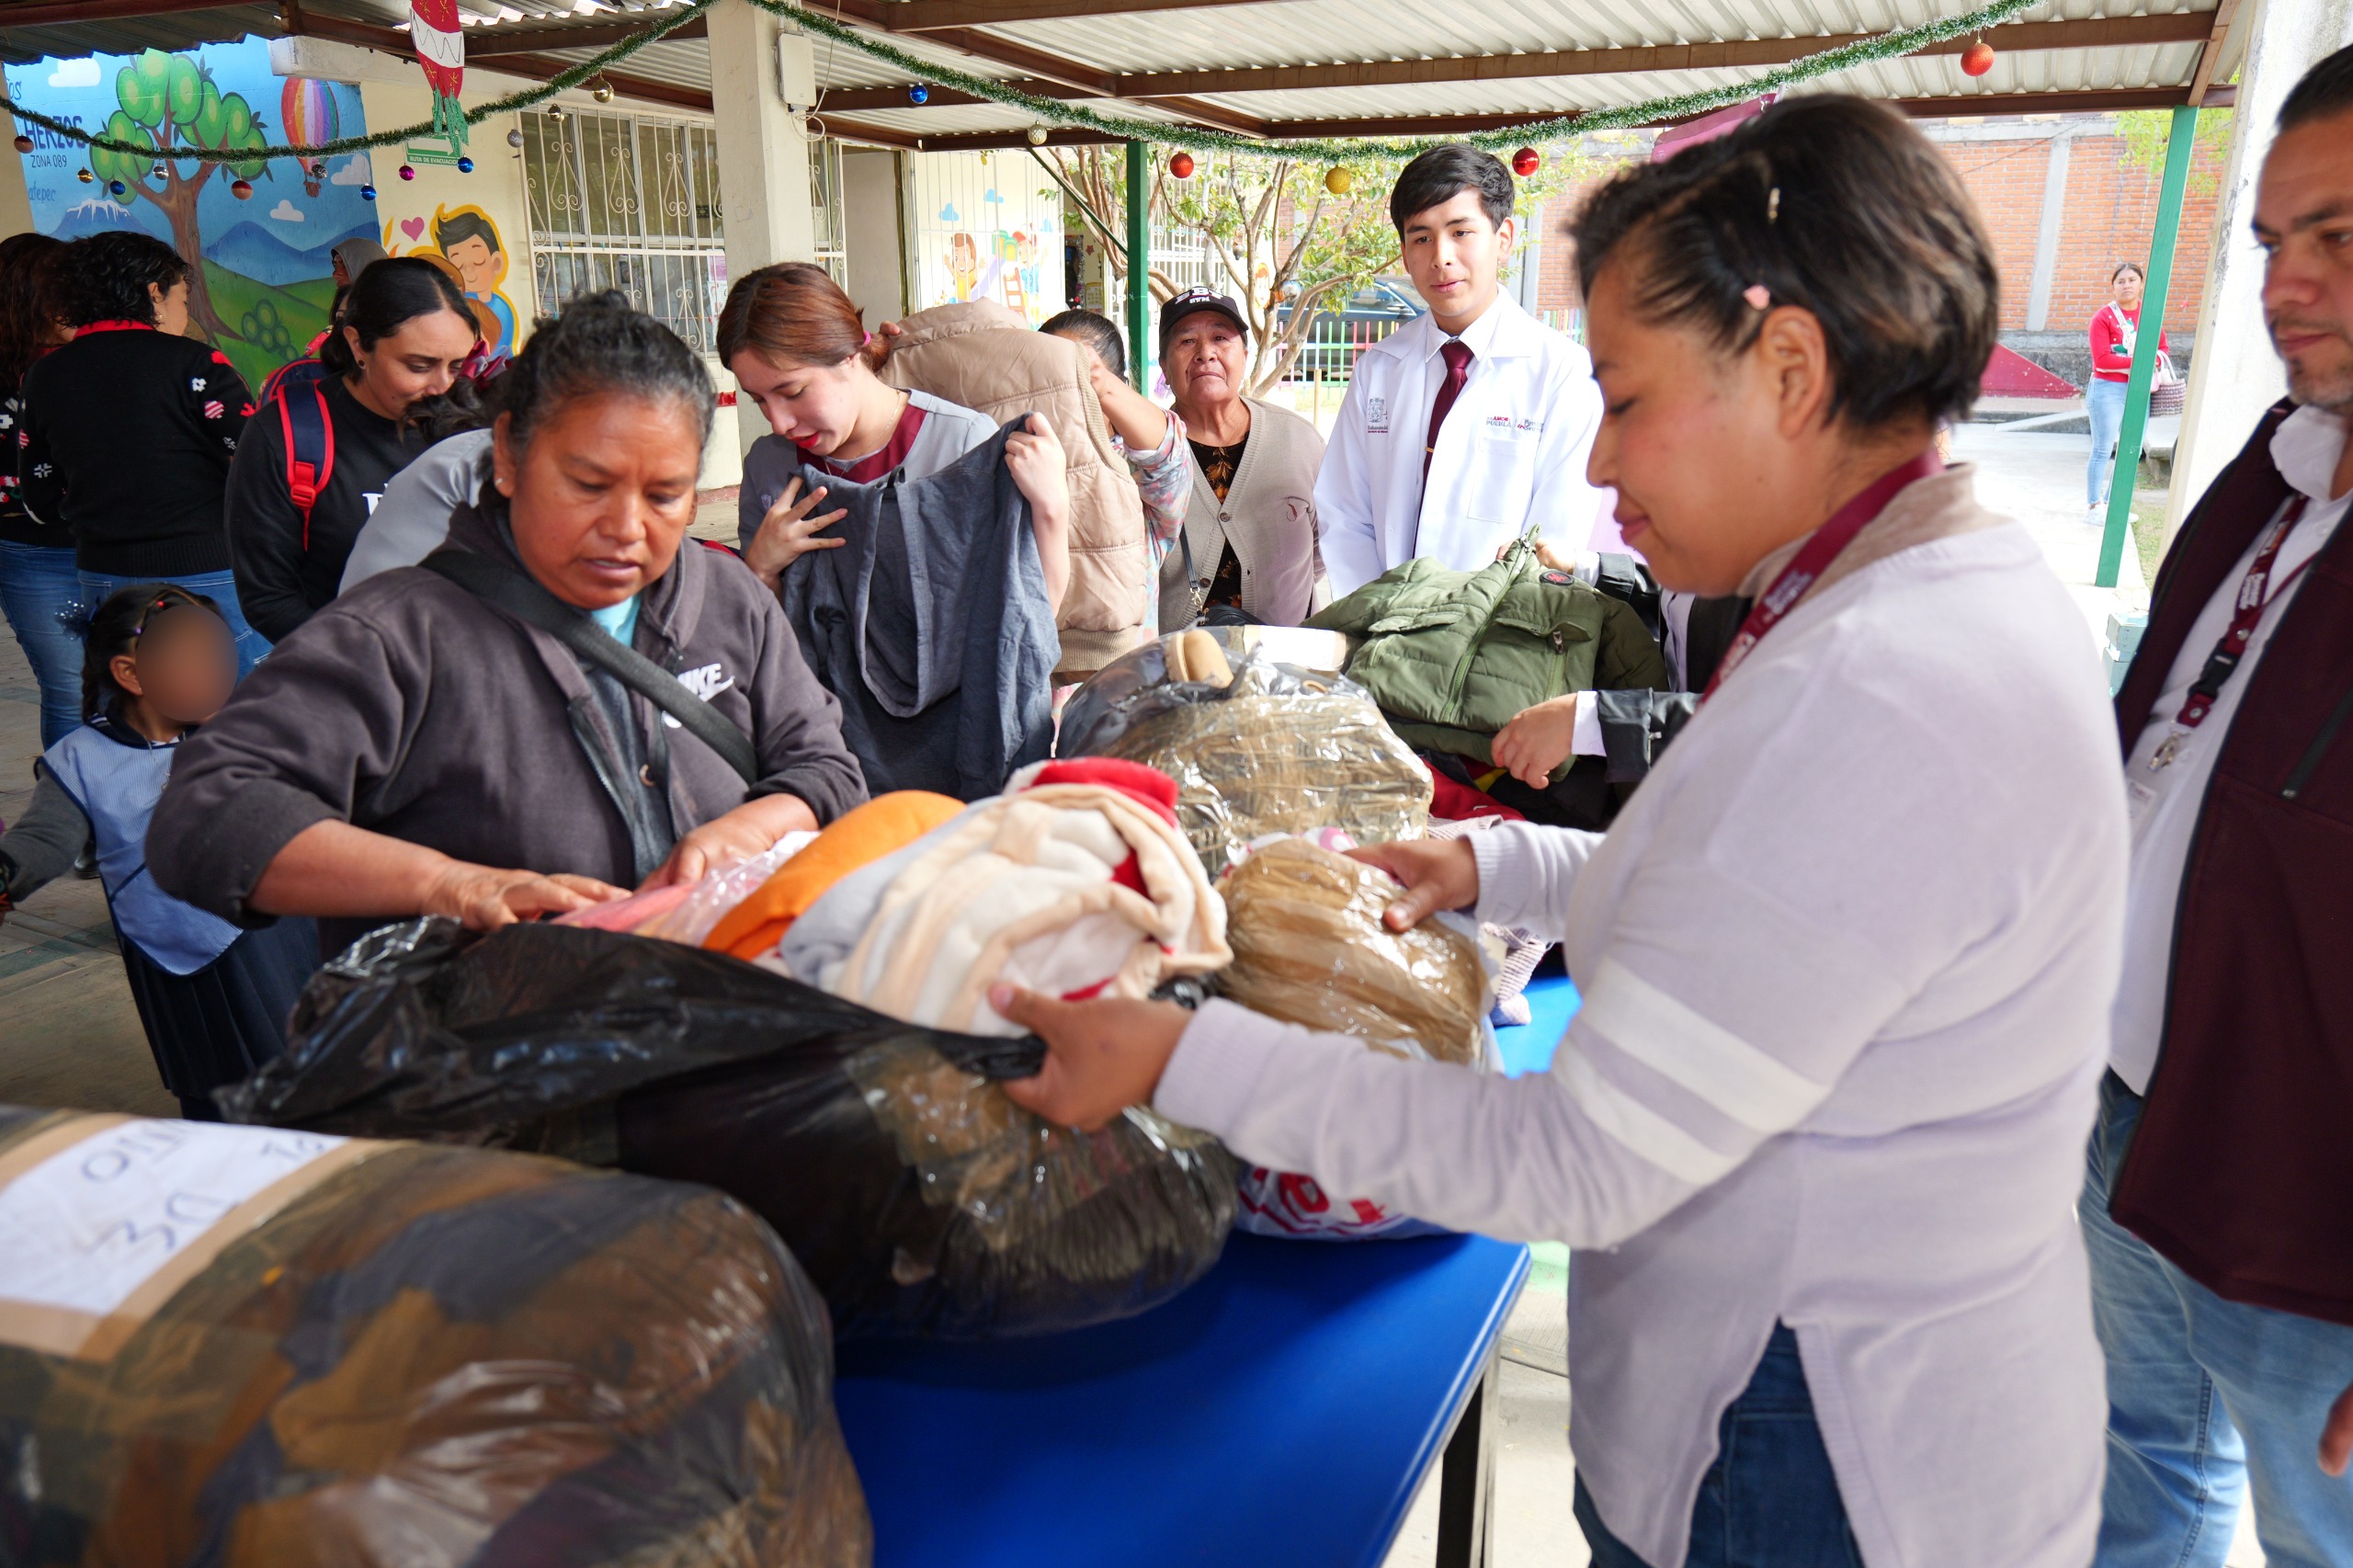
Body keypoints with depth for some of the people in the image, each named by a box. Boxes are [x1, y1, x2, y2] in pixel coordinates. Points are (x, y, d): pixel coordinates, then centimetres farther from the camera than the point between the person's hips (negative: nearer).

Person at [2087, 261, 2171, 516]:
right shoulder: (2103, 317, -8)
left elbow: (2163, 347, 12)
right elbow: (2102, 359, -15)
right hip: (2108, 390, -6)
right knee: (2103, 451, -2)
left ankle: (2112, 504, 21)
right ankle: (2094, 506, 5)